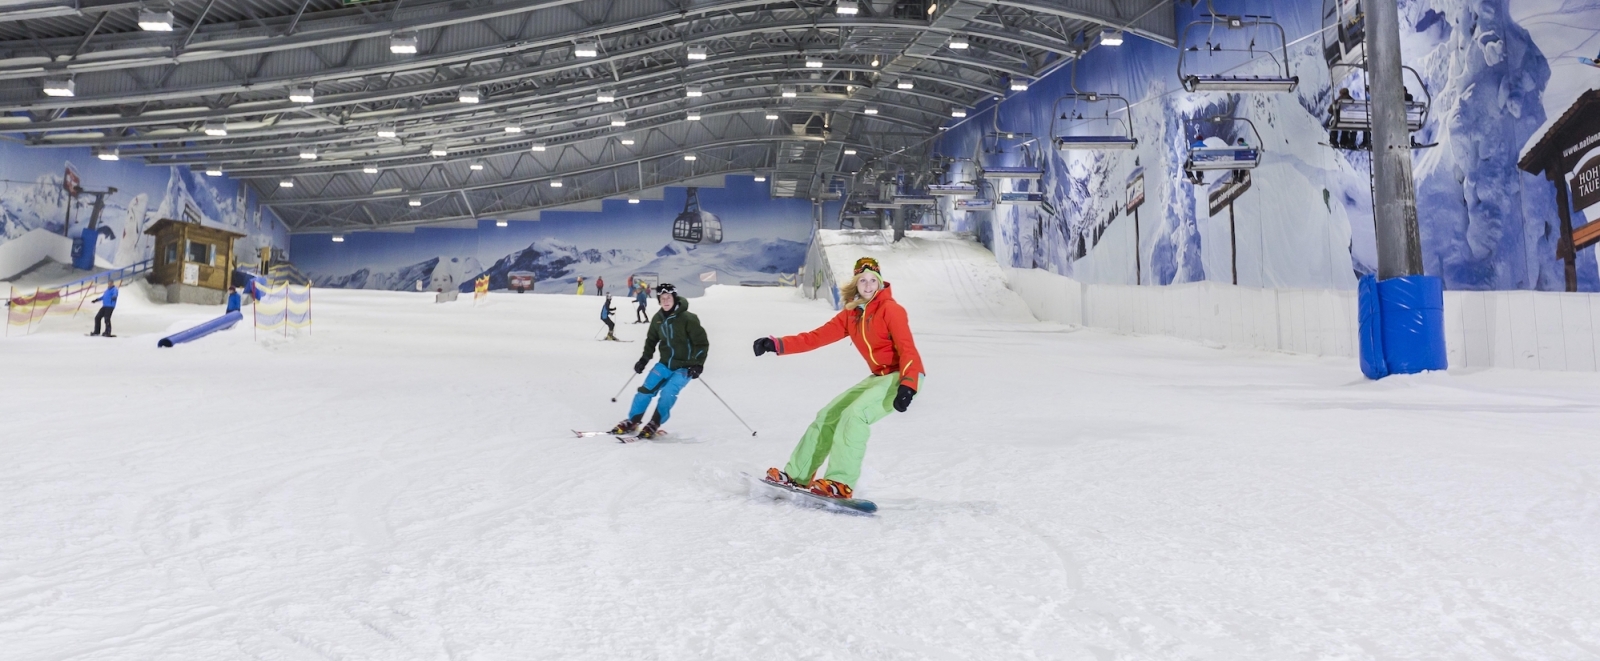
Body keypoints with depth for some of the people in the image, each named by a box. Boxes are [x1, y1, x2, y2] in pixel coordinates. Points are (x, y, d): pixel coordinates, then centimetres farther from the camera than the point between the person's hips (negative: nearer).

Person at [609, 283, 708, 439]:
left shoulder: (688, 318, -18)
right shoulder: (658, 318, -1)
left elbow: (702, 343, -13)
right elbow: (651, 340, 16)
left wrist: (698, 364, -20)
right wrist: (644, 359, 8)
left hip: (685, 367, -5)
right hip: (665, 363, 5)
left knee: (668, 393, -20)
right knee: (646, 389, -1)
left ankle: (654, 425, -4)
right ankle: (632, 421, 16)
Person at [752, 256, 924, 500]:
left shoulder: (890, 309, -14)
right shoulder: (851, 315, 7)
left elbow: (907, 349, -21)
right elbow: (818, 337, 3)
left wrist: (908, 385, -35)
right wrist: (777, 345, -7)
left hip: (904, 376, -8)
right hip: (879, 377, 8)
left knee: (854, 414, -26)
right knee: (828, 416, 6)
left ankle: (841, 483, -26)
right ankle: (797, 475, 13)